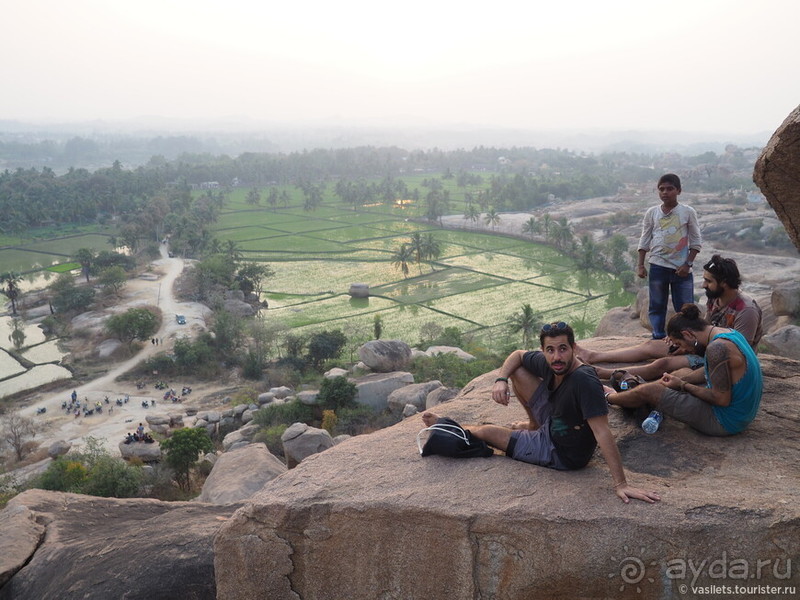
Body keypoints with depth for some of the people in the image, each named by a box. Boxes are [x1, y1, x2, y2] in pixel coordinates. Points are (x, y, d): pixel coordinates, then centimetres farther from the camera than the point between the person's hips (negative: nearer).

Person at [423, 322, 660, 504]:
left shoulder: (585, 382, -37)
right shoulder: (547, 363, -15)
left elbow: (603, 434, -39)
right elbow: (517, 355, 5)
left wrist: (620, 484, -40)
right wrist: (501, 380, -14)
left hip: (561, 453, -7)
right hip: (552, 425, 7)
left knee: (485, 431, 4)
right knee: (517, 371, 6)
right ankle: (535, 424, 28)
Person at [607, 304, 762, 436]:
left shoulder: (717, 348, -27)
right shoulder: (729, 333, 4)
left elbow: (722, 399, -26)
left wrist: (683, 385, -13)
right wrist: (680, 380, 8)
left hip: (726, 422, -10)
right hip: (742, 415, 10)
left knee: (648, 391, -2)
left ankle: (608, 397, 26)